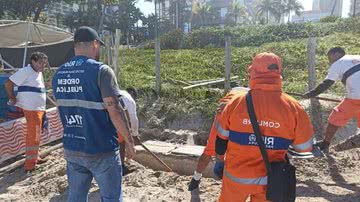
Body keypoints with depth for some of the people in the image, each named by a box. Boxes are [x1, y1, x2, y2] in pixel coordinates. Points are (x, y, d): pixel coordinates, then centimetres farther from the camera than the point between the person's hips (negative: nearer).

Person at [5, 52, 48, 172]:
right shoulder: (26, 71, -13)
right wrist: (13, 99, -7)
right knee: (33, 136, -6)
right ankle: (30, 165, 0)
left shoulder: (39, 73, 15)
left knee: (35, 136, 17)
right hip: (32, 109, -9)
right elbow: (8, 84, -15)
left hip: (40, 109, 9)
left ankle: (34, 158, 31)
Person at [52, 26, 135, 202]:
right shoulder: (101, 71, -16)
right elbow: (114, 111, -20)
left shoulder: (59, 74, 4)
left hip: (71, 149, 6)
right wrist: (129, 141, -9)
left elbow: (64, 109, 13)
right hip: (101, 150, -6)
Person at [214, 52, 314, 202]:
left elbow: (221, 139, -2)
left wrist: (219, 161, 15)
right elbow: (305, 148, -3)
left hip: (236, 175, 0)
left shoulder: (236, 103, -13)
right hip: (270, 180, 0)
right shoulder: (293, 107, -14)